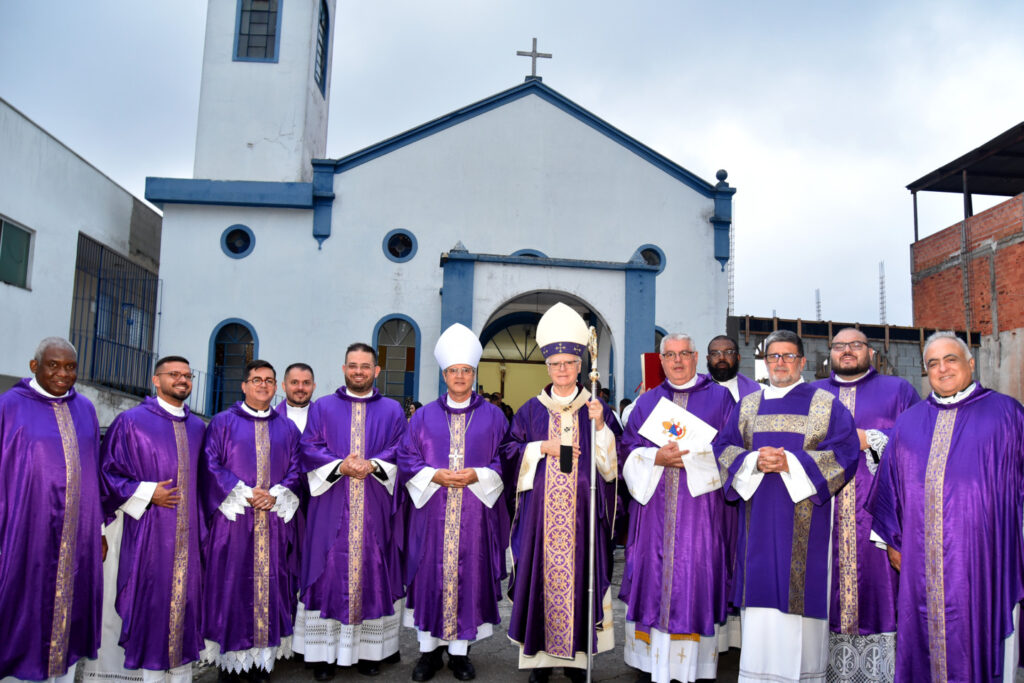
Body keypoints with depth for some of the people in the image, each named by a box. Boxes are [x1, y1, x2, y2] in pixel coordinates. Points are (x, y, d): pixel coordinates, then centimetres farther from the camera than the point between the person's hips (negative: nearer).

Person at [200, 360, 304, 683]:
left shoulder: (287, 428, 14)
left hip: (275, 521, 2)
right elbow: (211, 465, -3)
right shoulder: (223, 422, 6)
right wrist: (244, 493, -13)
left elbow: (295, 471, 9)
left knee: (270, 587, 2)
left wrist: (276, 495, -9)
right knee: (232, 587, -1)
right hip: (233, 520, -2)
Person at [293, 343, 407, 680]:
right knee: (329, 575, 0)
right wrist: (341, 467, -15)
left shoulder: (392, 411, 10)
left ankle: (370, 650, 14)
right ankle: (324, 653, 9)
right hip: (331, 509, 0)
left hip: (375, 509, 1)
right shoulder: (322, 408, 10)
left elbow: (399, 453, 2)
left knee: (373, 574, 4)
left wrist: (372, 466, -16)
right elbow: (309, 449, 1)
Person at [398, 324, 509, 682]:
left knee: (470, 575, 2)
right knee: (430, 576, 2)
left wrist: (477, 475, -13)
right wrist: (435, 476, -11)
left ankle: (460, 652, 15)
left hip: (476, 514, 0)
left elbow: (504, 462, 4)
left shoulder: (493, 417, 7)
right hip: (431, 511, 1)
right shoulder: (424, 416, 9)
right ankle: (429, 650, 15)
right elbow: (407, 461, 5)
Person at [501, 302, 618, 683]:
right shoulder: (531, 411, 9)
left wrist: (599, 426, -13)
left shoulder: (596, 409, 7)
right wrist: (543, 447, -8)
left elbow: (609, 463, 2)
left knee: (579, 576, 0)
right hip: (541, 513, 1)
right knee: (541, 574, 0)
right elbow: (510, 455, 6)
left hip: (581, 513, 0)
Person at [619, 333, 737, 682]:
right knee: (653, 581, 2)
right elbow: (629, 450, 8)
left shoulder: (719, 398, 8)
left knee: (694, 580, -3)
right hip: (654, 507, 2)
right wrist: (657, 458, -11)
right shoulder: (647, 401, 14)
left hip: (700, 508, -2)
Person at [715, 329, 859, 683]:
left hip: (805, 519, -2)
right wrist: (754, 461, -11)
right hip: (759, 518, 3)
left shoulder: (827, 405, 5)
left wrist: (791, 463, -15)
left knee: (801, 592, -3)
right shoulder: (748, 405, 14)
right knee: (761, 589, 2)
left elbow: (845, 453, -5)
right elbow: (724, 448, 9)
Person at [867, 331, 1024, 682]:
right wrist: (892, 539, 10)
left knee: (977, 638, 2)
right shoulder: (909, 422, 13)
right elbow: (890, 483, 15)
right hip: (921, 559, 3)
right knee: (924, 639, 7)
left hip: (982, 556, -3)